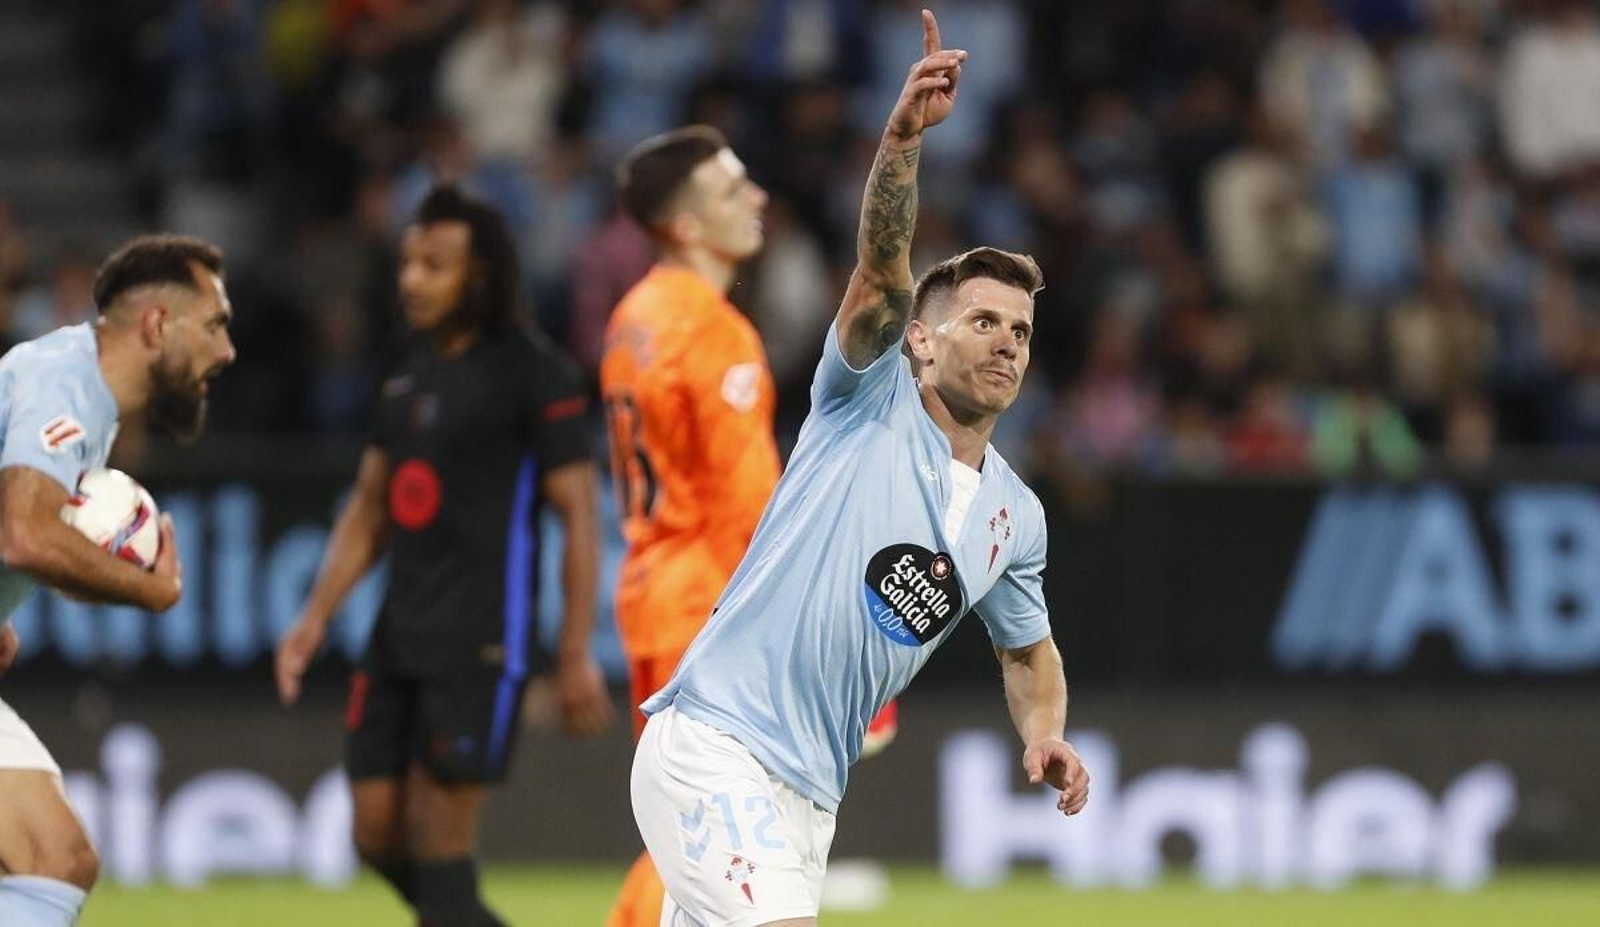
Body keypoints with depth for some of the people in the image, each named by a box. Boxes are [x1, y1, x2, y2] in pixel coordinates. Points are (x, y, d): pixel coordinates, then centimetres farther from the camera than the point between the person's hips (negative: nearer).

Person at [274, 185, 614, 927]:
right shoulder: (411, 371, 14)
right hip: (399, 637, 8)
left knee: (438, 837, -9)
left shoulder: (532, 372, -8)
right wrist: (316, 618, 11)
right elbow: (368, 509, 19)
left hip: (481, 642, -8)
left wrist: (576, 653, -14)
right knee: (378, 834, 6)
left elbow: (579, 514, -9)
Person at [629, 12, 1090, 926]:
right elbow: (882, 267, -18)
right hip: (712, 745, -7)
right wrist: (904, 136, -35)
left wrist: (1045, 734, 7)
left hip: (810, 795, 7)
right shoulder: (871, 404, -1)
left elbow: (1028, 650, 29)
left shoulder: (1016, 517, 15)